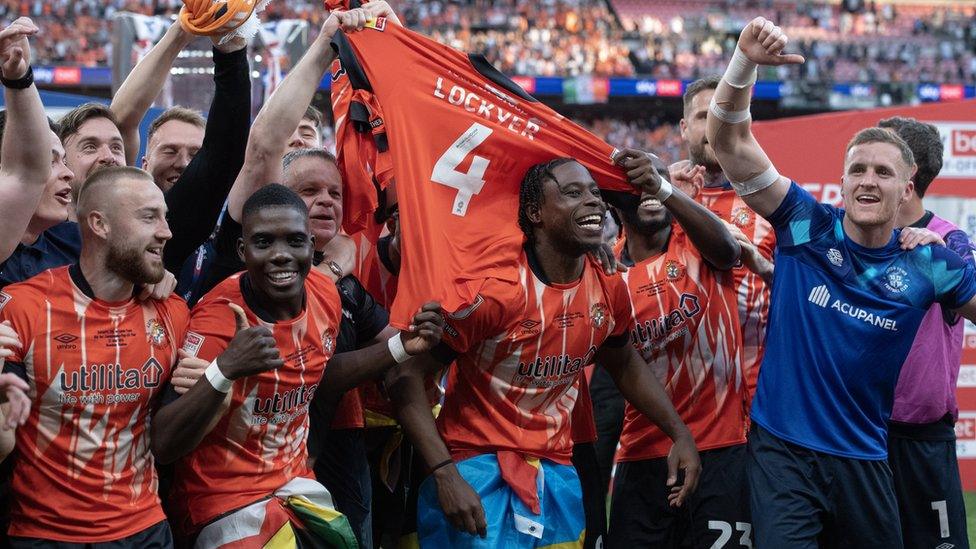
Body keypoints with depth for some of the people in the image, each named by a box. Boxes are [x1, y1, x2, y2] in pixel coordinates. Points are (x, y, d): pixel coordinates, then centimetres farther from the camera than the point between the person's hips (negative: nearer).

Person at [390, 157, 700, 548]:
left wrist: (679, 433, 11)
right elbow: (407, 375, -17)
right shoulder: (493, 288, -19)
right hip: (477, 470, -6)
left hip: (556, 471, 6)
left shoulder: (609, 291, -1)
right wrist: (445, 474, -24)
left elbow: (625, 365, 21)